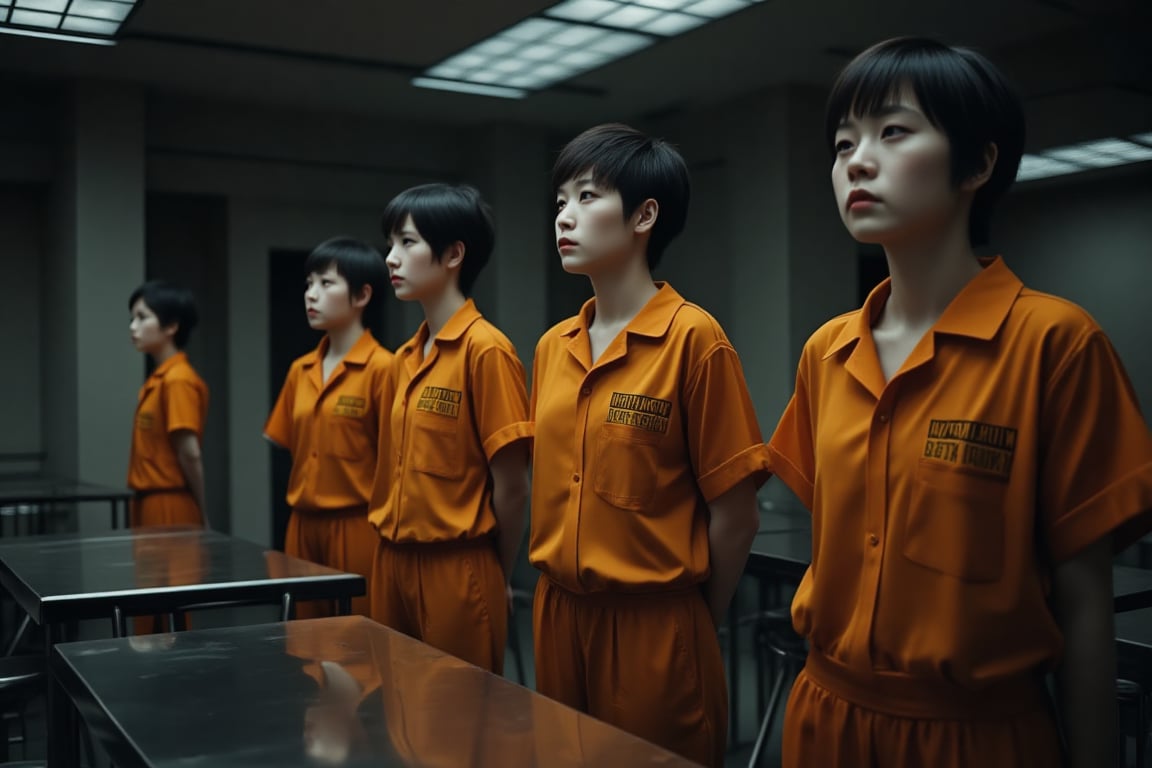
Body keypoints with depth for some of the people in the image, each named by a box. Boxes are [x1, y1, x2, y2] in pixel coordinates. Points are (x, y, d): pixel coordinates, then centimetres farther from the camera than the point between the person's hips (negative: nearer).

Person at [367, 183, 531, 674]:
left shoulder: (485, 350, -14)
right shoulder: (404, 359, 9)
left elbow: (511, 486, -13)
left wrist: (498, 578, -2)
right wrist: (392, 552, 10)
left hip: (457, 568, -7)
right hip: (393, 562, 7)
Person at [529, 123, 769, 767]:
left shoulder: (693, 338, -13)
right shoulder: (553, 347, 6)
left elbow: (736, 515, -11)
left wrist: (693, 624, -1)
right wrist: (564, 599, 11)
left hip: (654, 623, -6)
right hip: (557, 615, 6)